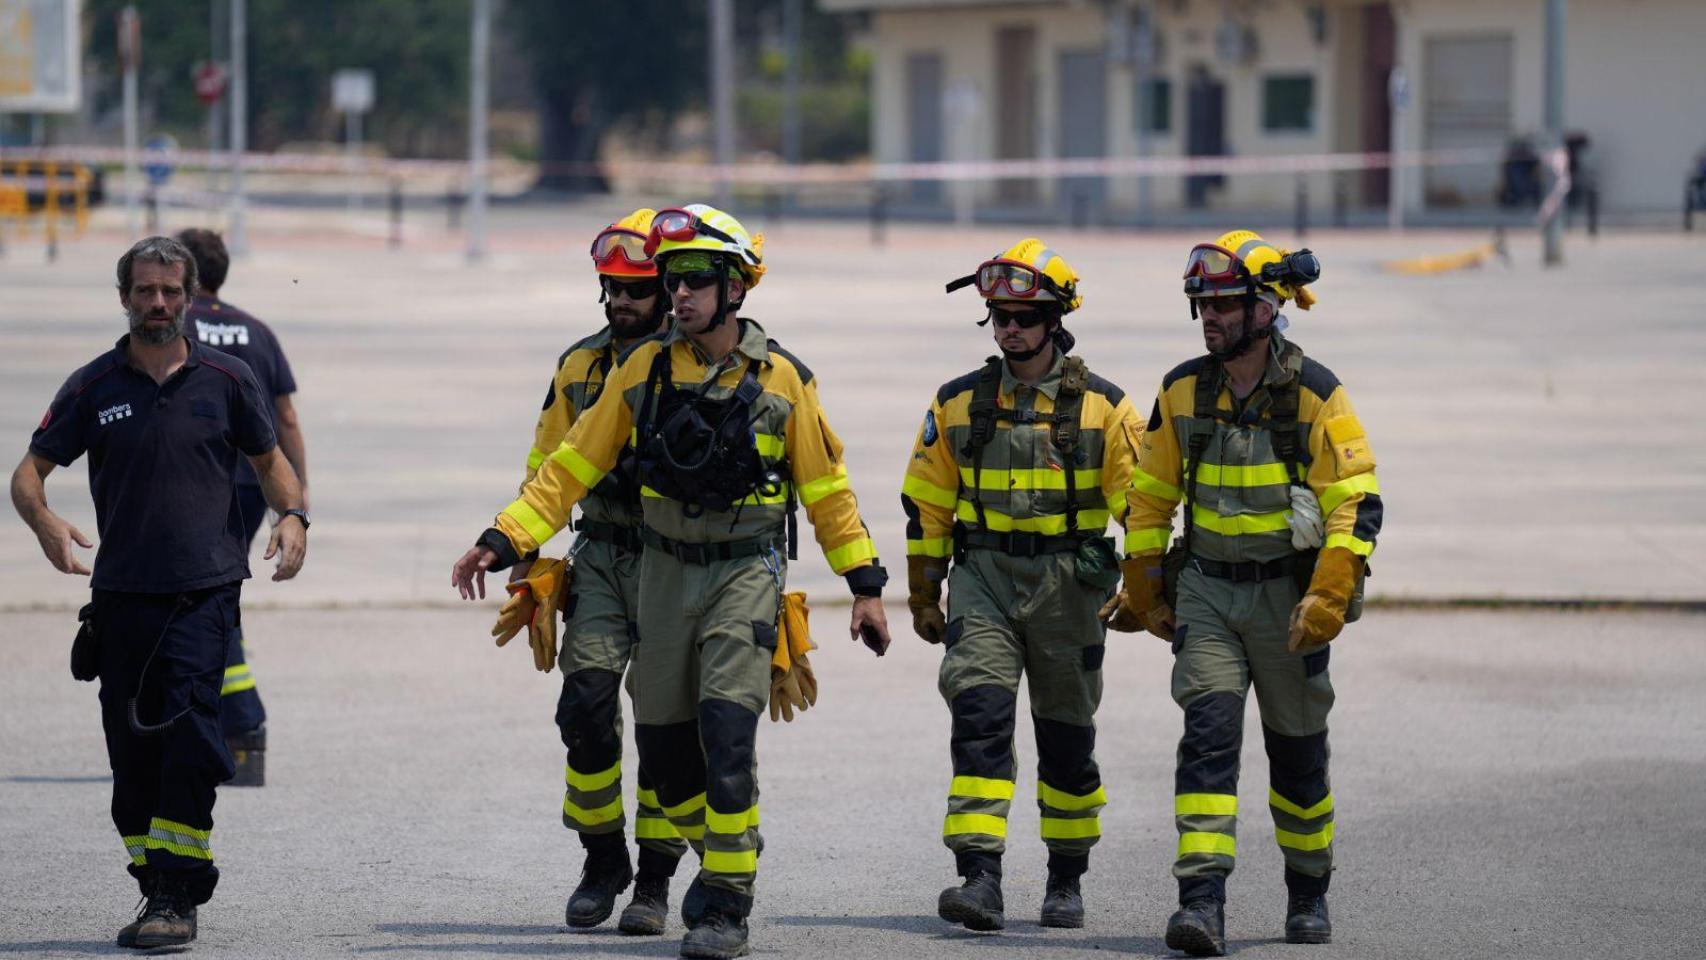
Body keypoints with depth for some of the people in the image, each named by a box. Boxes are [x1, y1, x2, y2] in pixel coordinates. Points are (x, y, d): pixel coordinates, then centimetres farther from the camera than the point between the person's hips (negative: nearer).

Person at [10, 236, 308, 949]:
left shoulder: (225, 380, 7)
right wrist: (46, 523, -14)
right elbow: (30, 471, 8)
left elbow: (268, 459, 19)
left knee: (188, 735, -15)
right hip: (123, 590, 2)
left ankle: (178, 897, -15)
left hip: (206, 588, -2)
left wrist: (293, 515, 0)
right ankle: (158, 888, 16)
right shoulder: (94, 388, 7)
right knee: (132, 748, 4)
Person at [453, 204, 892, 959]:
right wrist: (502, 542, -2)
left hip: (746, 571, -4)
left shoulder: (781, 380, -4)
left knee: (725, 731, -17)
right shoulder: (644, 369, 1)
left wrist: (865, 585, 3)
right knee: (663, 745, 7)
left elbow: (826, 487, 4)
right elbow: (572, 466, 5)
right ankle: (724, 853, 33)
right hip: (665, 573, 4)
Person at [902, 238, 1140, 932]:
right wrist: (923, 598, 12)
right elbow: (926, 505, 12)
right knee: (979, 717, -15)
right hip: (982, 580, 1)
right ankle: (981, 878, -21)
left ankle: (1066, 881, 24)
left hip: (1067, 583, -1)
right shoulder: (959, 404, 5)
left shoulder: (1102, 407, -2)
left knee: (1066, 736, 9)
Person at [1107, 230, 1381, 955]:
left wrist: (1327, 598, -19)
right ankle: (1202, 902, -21)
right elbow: (1150, 494, 12)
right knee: (1208, 734, -14)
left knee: (1297, 752, 11)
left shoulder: (1315, 396, -10)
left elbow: (1356, 505, -11)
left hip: (1287, 597, -2)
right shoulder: (1184, 391, 1)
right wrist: (1143, 591, 13)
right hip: (1207, 591, 2)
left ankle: (1308, 894, 31)